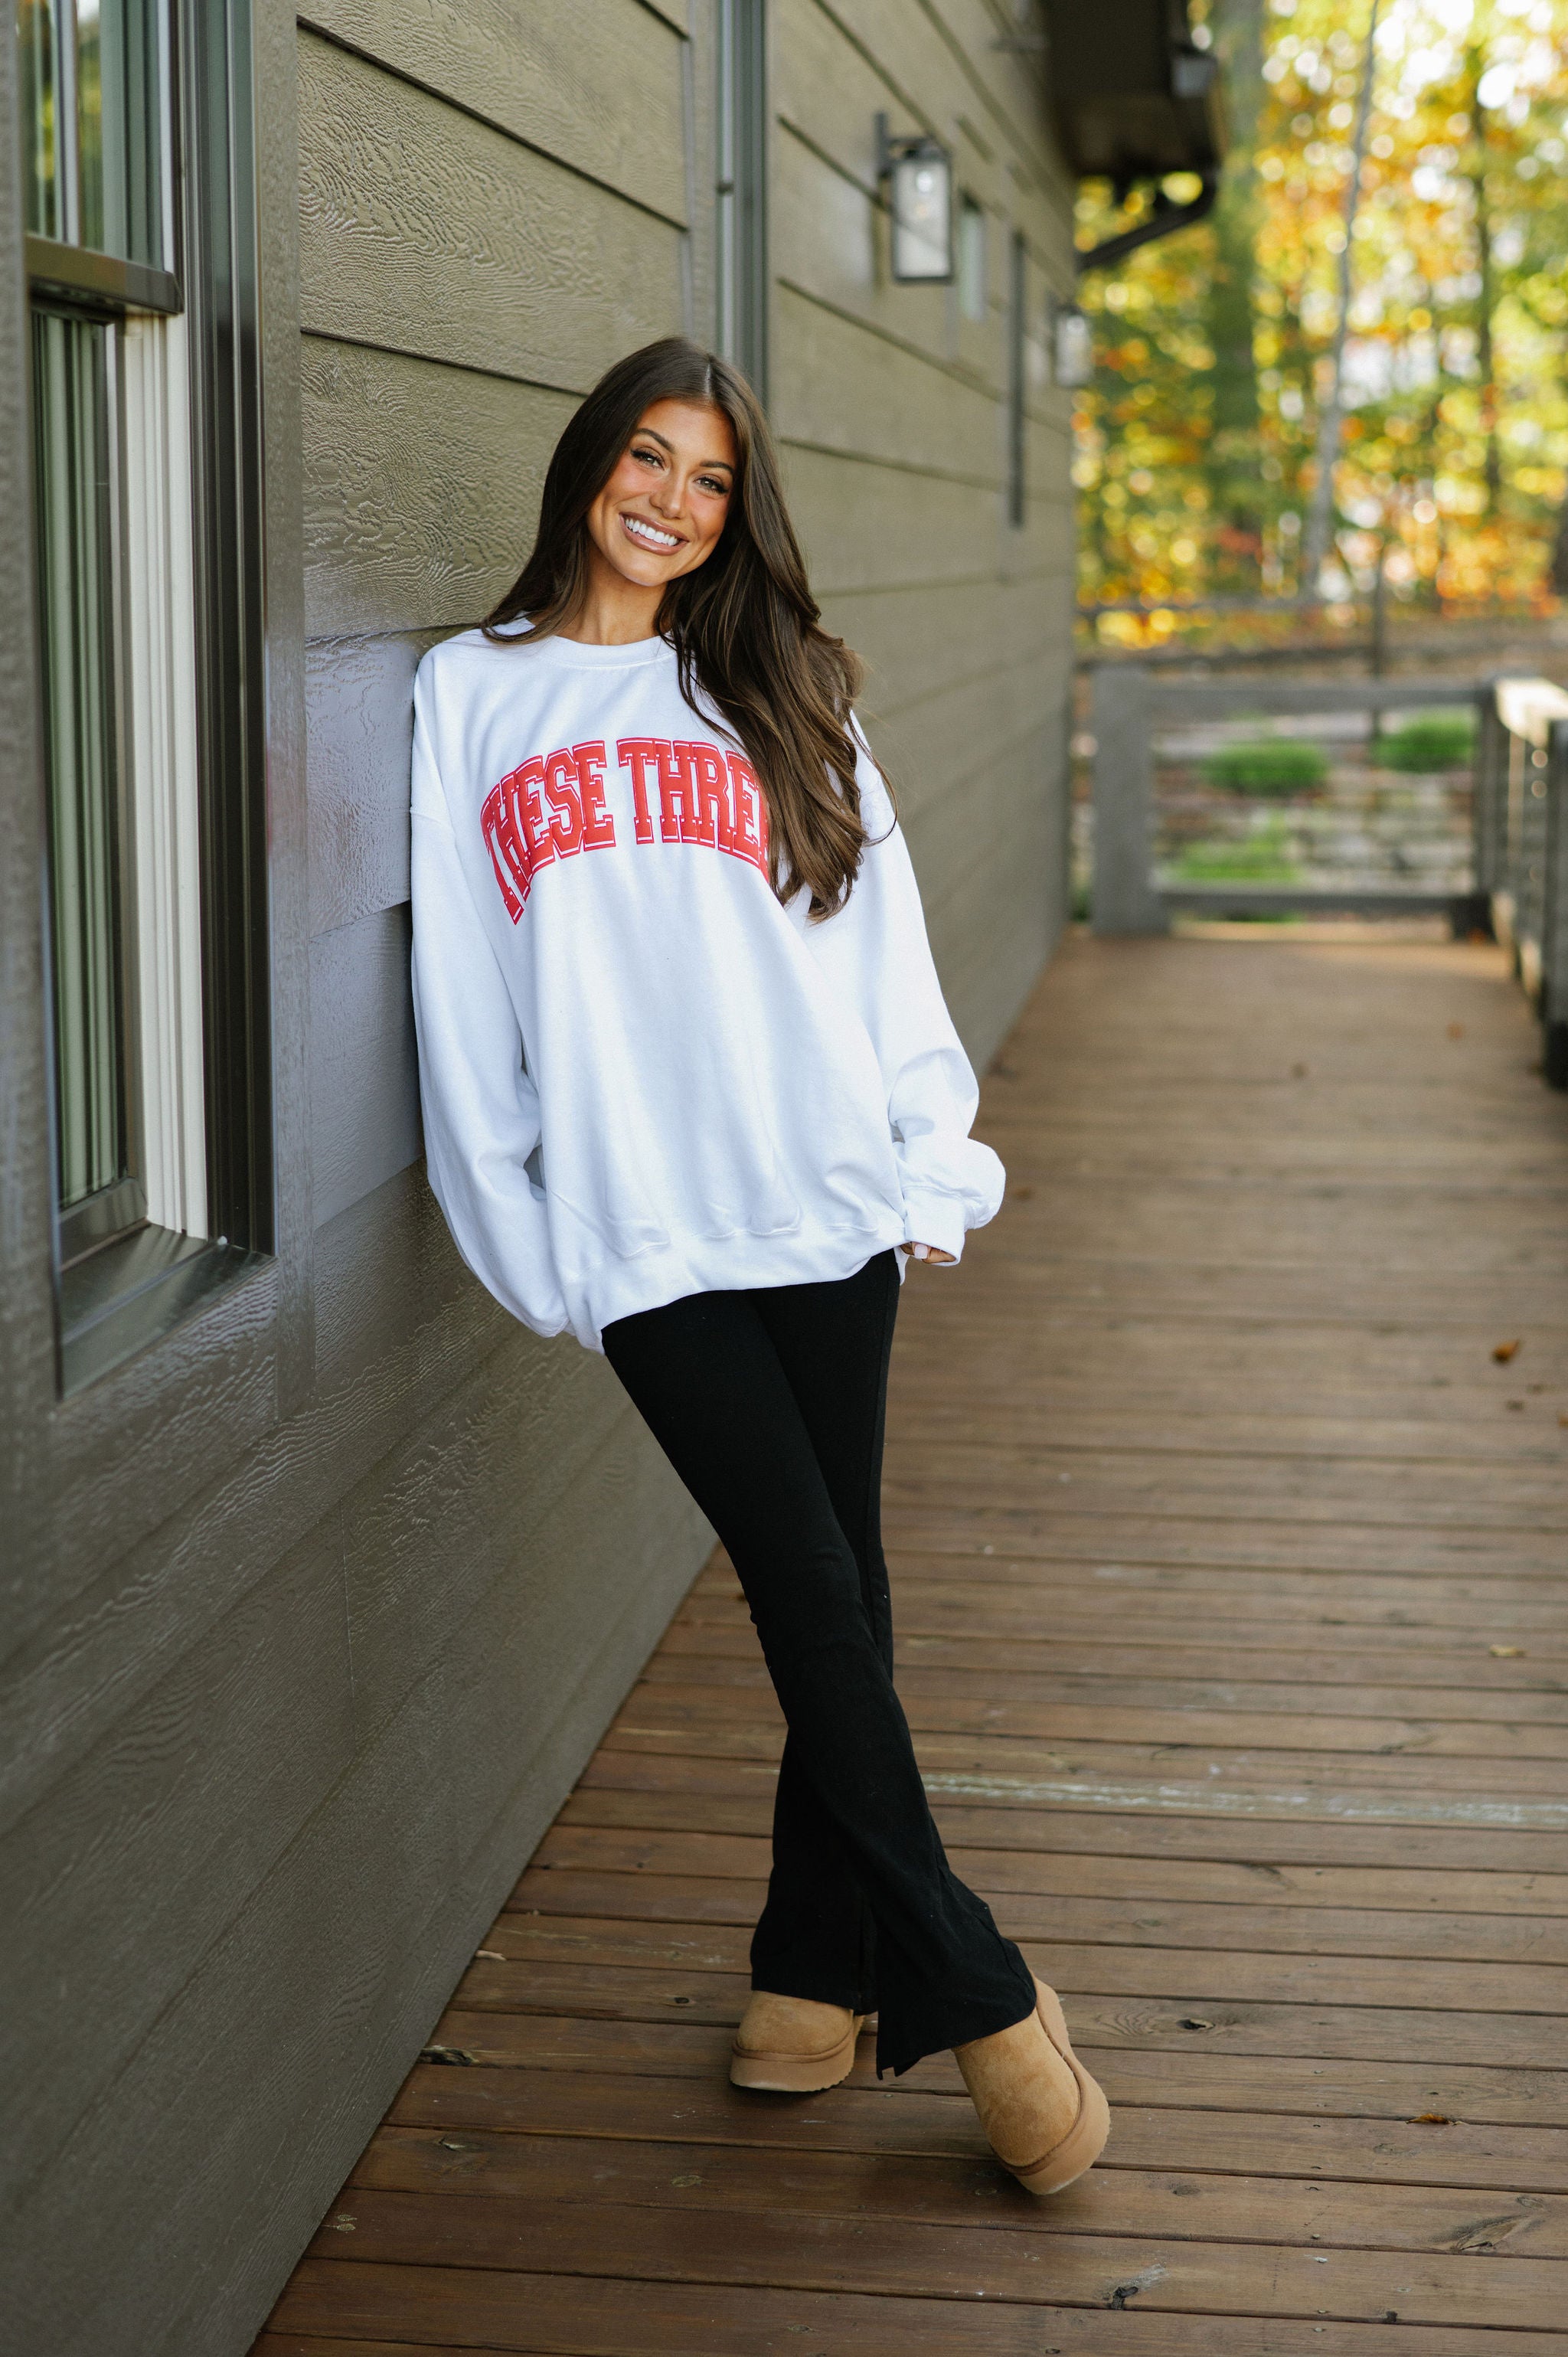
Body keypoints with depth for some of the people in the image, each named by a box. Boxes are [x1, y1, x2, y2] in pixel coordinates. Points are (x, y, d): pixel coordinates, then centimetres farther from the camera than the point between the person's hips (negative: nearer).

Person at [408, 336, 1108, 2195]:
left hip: (826, 1204, 2)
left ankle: (818, 1965, 19)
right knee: (811, 1593, -6)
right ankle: (971, 1993, 3)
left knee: (835, 1593, 4)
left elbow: (881, 943, 11)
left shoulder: (775, 698, 15)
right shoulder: (472, 697, 11)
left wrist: (935, 1163, 2)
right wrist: (513, 1227, 1)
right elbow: (465, 994, 7)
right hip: (642, 1235, -2)